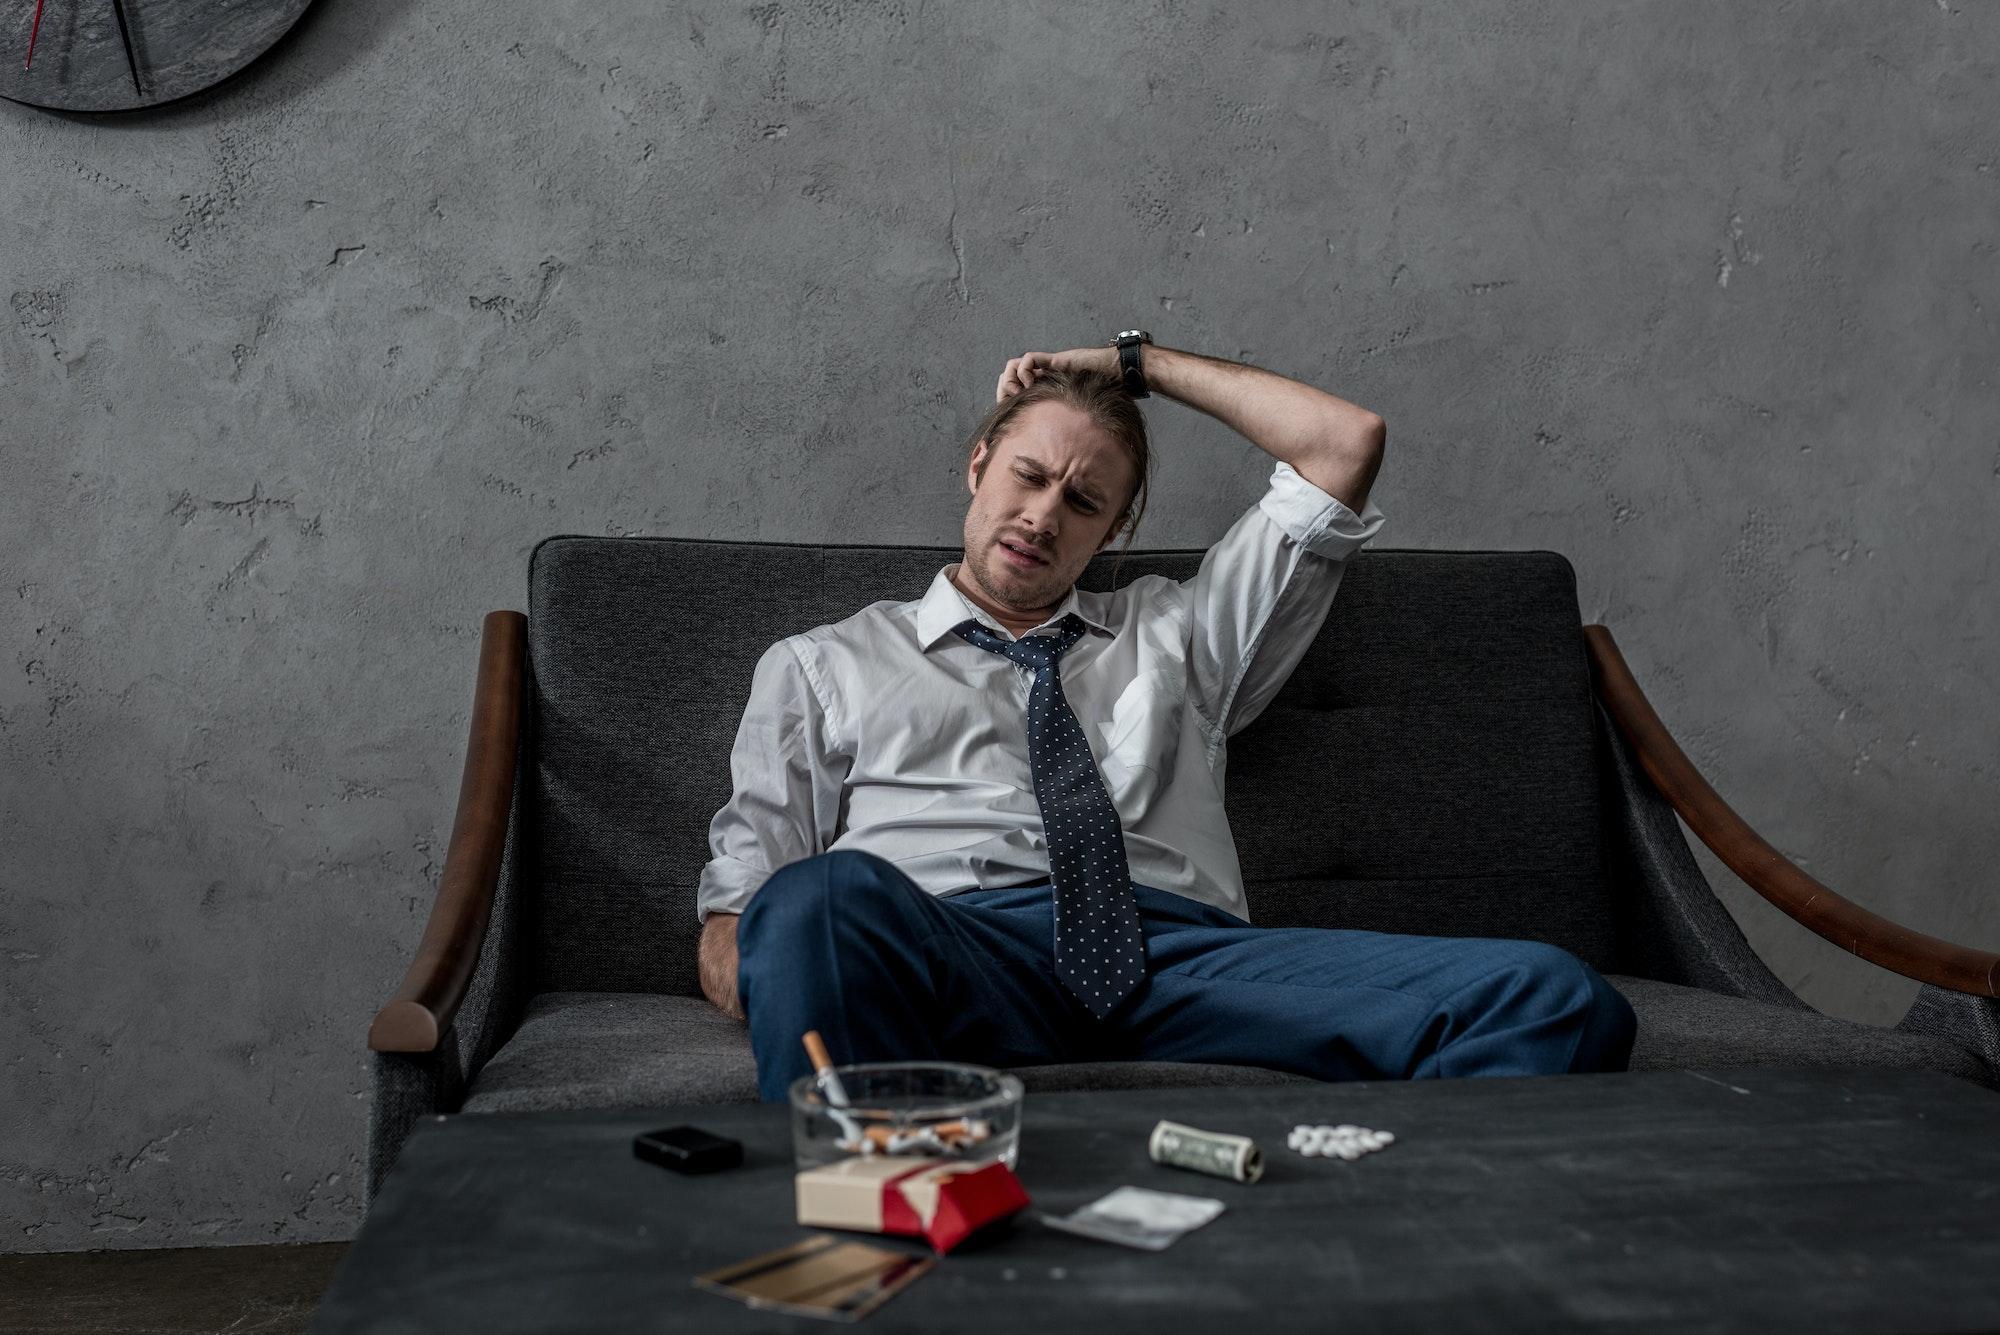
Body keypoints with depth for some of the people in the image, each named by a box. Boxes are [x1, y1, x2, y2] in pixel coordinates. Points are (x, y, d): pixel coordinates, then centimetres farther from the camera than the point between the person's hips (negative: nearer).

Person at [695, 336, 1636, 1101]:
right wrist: (792, 997, -10)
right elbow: (732, 920, 15)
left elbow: (1347, 442, 31)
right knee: (820, 896, -42)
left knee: (1555, 998, -25)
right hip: (947, 953, -2)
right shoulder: (821, 667, 26)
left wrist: (1140, 362, 33)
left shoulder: (1173, 634, 33)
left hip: (1187, 957, 3)